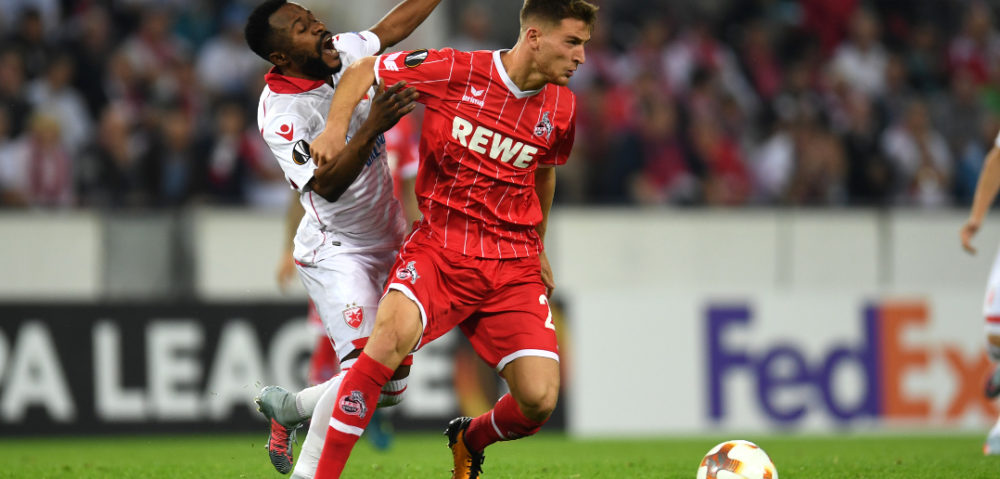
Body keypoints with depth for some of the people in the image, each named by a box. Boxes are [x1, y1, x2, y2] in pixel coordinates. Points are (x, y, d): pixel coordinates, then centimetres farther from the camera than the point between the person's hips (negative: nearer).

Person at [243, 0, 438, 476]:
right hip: (337, 253, -7)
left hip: (388, 243, 7)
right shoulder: (280, 114, -24)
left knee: (391, 386, 8)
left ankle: (285, 406, 31)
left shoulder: (342, 54, -4)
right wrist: (372, 127, -43)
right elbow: (328, 185, -32)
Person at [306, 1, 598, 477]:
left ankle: (469, 439, 26)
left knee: (539, 401, -11)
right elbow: (361, 71, 3)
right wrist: (337, 125, -13)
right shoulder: (454, 70, -9)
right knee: (394, 334, -34)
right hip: (439, 245, -4)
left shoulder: (560, 107, 5)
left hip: (514, 264, 4)